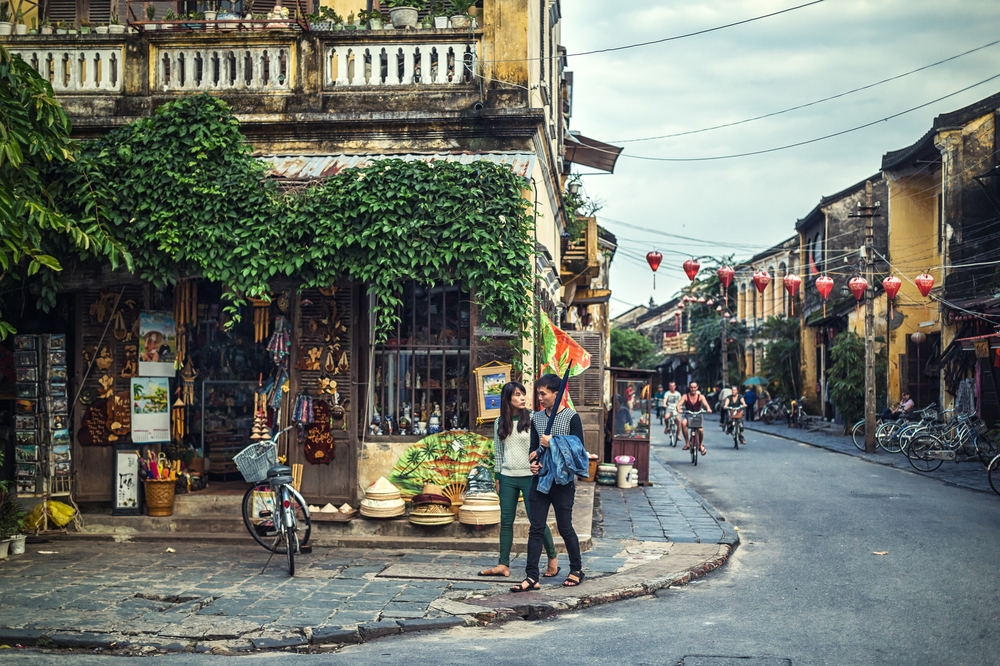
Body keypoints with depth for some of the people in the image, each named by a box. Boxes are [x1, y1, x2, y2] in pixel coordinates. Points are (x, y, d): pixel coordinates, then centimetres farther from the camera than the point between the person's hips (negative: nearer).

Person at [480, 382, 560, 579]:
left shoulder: (532, 419, -5)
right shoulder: (500, 422, 5)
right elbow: (498, 452, 12)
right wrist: (498, 478, 11)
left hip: (529, 476, -4)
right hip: (507, 478, 4)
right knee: (506, 522, 6)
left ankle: (553, 557, 18)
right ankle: (503, 565, 11)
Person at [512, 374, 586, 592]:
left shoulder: (572, 417, -6)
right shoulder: (536, 418, 10)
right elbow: (534, 447, 13)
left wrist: (553, 444, -16)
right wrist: (533, 462, -7)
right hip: (540, 479, 5)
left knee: (565, 528, 5)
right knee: (536, 529, 1)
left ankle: (577, 570, 24)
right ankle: (531, 577, 1)